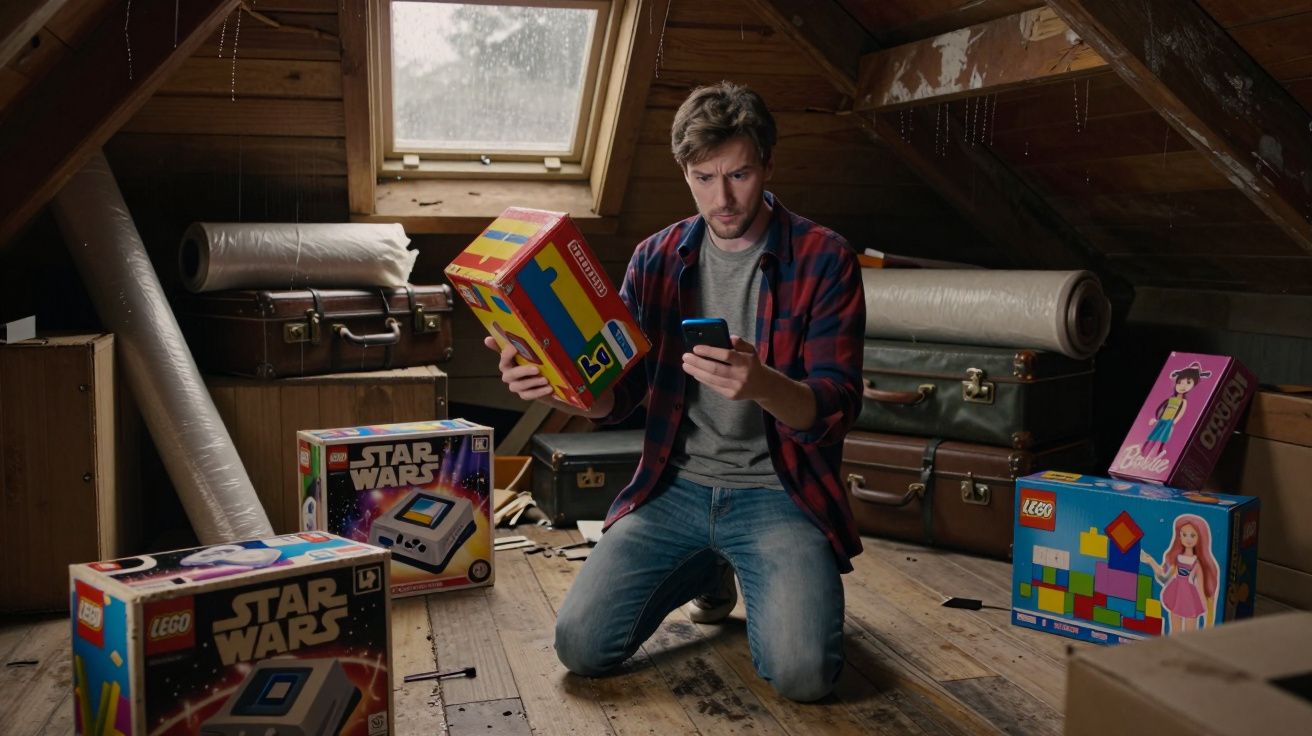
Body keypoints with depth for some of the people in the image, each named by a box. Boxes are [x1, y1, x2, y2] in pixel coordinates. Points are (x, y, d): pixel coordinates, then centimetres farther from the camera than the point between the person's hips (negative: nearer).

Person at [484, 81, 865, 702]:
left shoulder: (822, 259, -7)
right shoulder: (657, 259, 5)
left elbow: (835, 410, -13)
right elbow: (619, 393, 6)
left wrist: (760, 384, -35)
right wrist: (556, 386, -17)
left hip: (778, 491, -3)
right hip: (676, 486, 4)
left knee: (801, 673, -24)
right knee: (581, 647, -10)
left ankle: (758, 577, 13)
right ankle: (709, 571, 19)